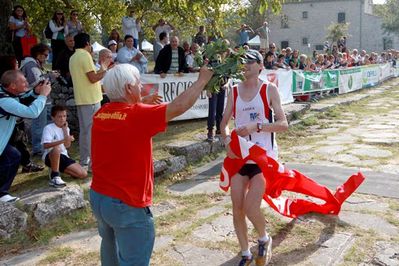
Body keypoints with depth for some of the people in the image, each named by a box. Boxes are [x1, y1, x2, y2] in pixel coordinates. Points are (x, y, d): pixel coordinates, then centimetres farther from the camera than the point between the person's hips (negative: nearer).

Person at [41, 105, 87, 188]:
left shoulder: (65, 128, 11)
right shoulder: (48, 128, -10)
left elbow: (67, 146, 0)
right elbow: (46, 145, -26)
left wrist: (65, 130, -6)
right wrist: (63, 140, -33)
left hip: (63, 156, 6)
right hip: (50, 157, -6)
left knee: (83, 174, -7)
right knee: (57, 149, -42)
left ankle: (56, 170, 14)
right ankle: (54, 176, -24)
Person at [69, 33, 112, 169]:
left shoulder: (73, 57, 16)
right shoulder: (85, 55, -12)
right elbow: (93, 78, -16)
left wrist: (102, 69, 21)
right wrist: (105, 71, -2)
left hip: (81, 99, 9)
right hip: (91, 99, -9)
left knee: (84, 131, 12)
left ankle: (84, 161, 18)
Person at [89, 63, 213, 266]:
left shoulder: (101, 114, 0)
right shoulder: (138, 114, -21)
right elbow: (180, 106, -19)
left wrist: (141, 104, 12)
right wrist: (202, 79, -6)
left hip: (98, 197, 8)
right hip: (127, 205, -8)